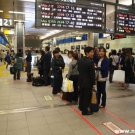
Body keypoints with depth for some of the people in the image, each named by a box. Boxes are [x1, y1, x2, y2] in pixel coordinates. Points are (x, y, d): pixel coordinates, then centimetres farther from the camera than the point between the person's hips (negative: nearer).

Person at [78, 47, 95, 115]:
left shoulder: (80, 60, 2)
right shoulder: (90, 62, -21)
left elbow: (79, 70, 8)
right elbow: (92, 74, -18)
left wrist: (79, 82, 16)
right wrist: (93, 84, -8)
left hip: (81, 81, 8)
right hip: (88, 82, -7)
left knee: (82, 95, 22)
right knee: (87, 96, 5)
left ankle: (81, 107, 40)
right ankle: (84, 111, 16)